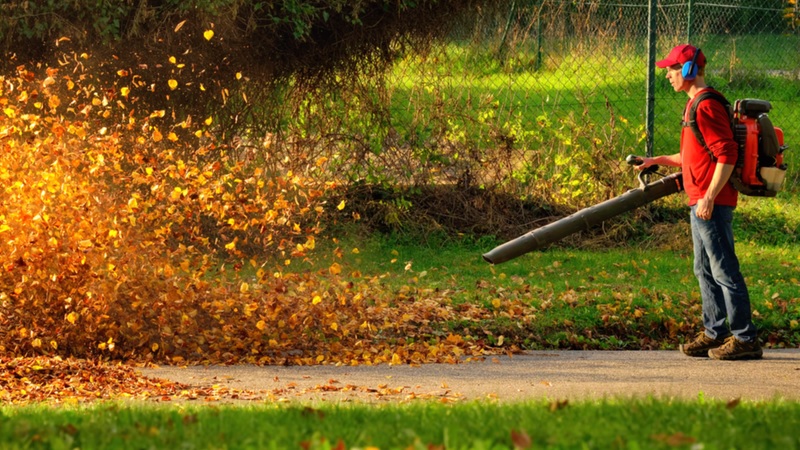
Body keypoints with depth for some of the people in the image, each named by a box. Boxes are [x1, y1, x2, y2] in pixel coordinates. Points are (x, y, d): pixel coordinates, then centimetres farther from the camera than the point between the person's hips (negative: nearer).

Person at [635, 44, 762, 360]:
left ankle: (745, 338, -6)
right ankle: (714, 333, 22)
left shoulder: (706, 106, -16)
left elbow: (727, 154, -22)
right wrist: (659, 161, 20)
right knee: (705, 270, 15)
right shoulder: (695, 105, 17)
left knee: (724, 270, -8)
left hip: (712, 204, -11)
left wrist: (709, 197, -23)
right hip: (700, 202, 11)